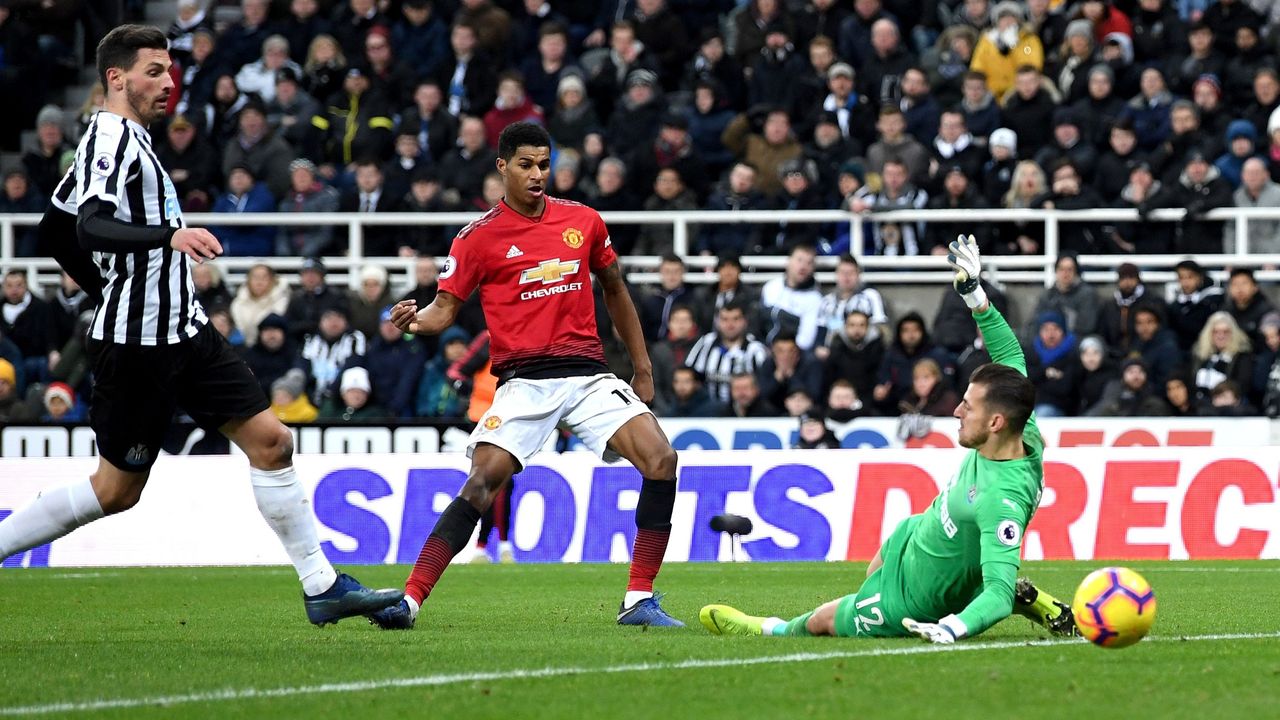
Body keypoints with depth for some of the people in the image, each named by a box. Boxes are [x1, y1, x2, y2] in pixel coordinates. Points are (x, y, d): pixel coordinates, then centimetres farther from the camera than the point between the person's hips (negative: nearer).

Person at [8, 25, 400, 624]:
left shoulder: (127, 140, 16)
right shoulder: (112, 138, -13)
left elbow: (52, 232, 23)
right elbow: (90, 228, -31)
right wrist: (170, 235, -43)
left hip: (183, 333, 9)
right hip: (136, 344, -9)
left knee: (269, 440, 1)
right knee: (117, 488, -2)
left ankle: (322, 587, 3)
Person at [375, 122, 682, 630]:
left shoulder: (583, 222, 10)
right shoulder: (479, 237, 0)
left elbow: (615, 291, 22)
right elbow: (446, 307, 1)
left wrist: (642, 368, 22)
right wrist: (417, 320, -23)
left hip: (588, 374, 3)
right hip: (524, 381, -3)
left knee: (660, 458, -16)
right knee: (483, 481, -21)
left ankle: (639, 601, -10)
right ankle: (410, 599, -18)